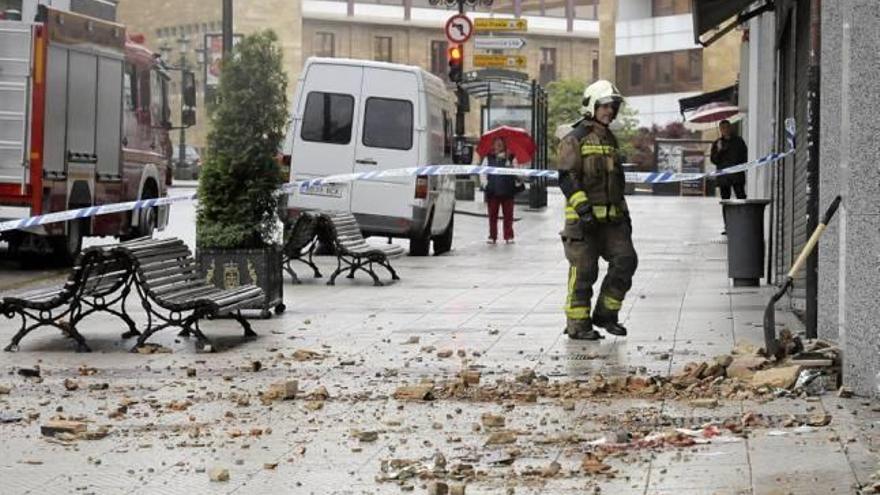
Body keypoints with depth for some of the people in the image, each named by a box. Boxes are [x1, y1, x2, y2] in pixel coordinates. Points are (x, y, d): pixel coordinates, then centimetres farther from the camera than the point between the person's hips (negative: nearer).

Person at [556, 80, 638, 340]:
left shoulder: (610, 140, 20)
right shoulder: (575, 139, -6)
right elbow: (567, 177, -14)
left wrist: (624, 212, 24)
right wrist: (583, 208, -23)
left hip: (611, 218, 7)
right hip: (583, 218, -7)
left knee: (625, 259, -5)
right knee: (583, 271, -3)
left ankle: (605, 314, 7)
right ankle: (577, 324, 5)